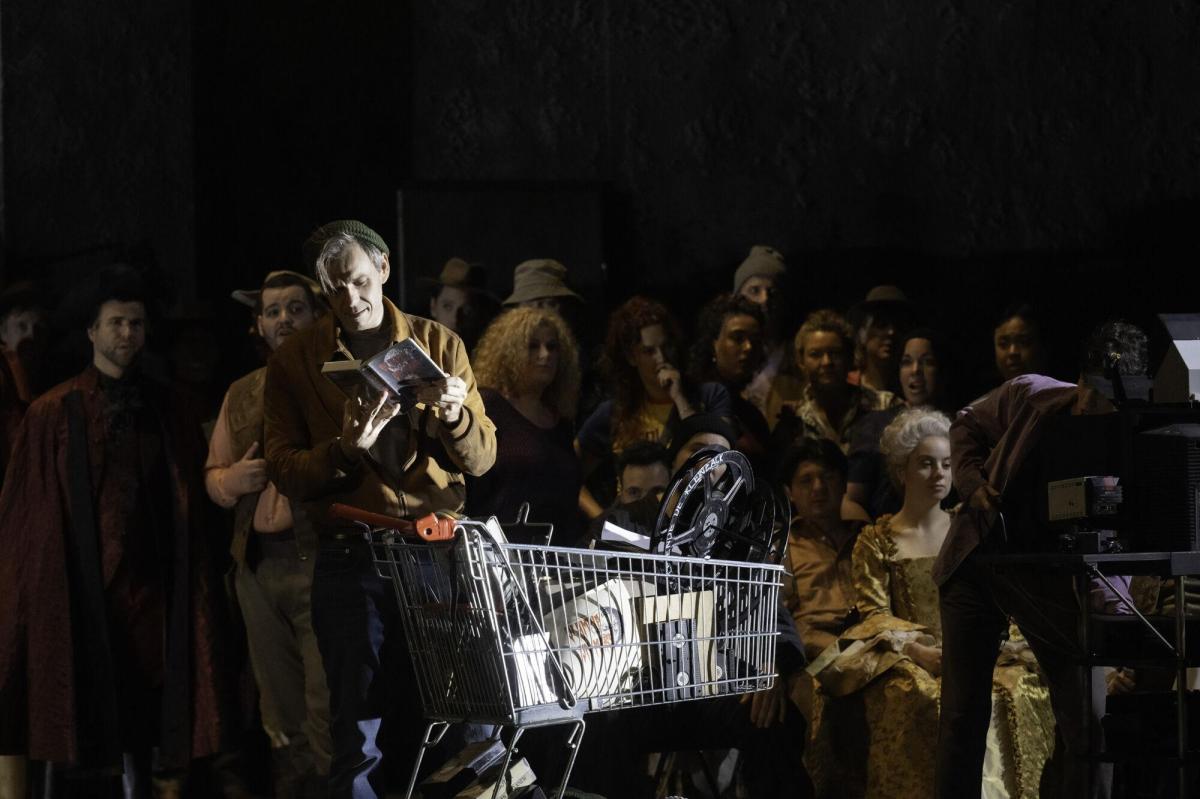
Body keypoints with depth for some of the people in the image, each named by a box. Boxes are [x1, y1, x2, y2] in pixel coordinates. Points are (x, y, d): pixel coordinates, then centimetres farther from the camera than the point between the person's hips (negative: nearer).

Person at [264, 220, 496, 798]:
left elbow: (481, 458, 6)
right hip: (350, 558, -1)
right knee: (360, 732, -1)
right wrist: (345, 449, -19)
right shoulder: (294, 361, 5)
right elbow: (283, 471, -1)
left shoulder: (439, 345, 8)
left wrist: (455, 416, -15)